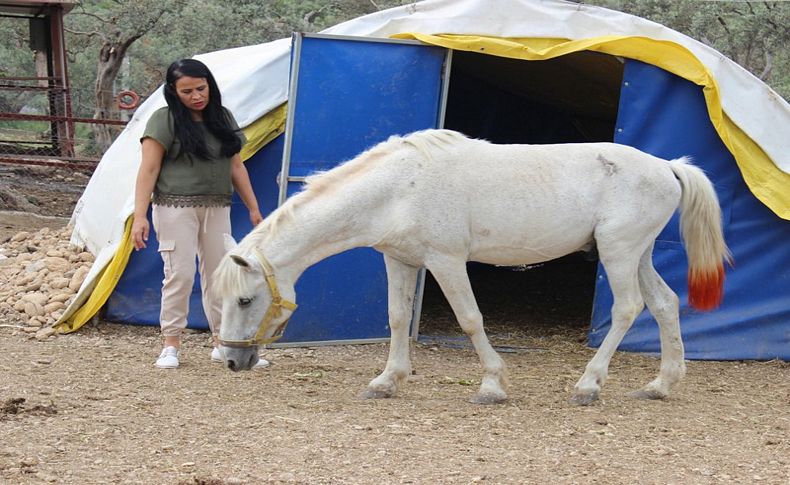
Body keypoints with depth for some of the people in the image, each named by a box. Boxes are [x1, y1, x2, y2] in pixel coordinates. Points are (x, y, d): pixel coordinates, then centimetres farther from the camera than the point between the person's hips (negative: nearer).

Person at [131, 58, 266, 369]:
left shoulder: (222, 118, 11)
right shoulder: (164, 121, -6)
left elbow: (236, 167, 17)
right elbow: (148, 170, -10)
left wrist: (253, 209, 15)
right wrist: (140, 216, -17)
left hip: (217, 209, 5)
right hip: (176, 207, -5)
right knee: (180, 274, -8)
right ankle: (171, 346, 3)